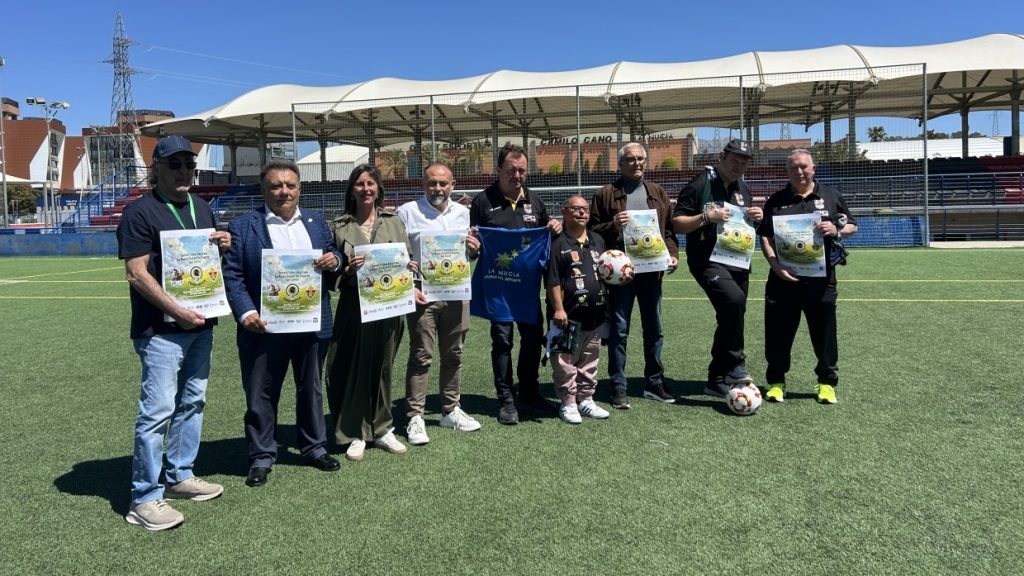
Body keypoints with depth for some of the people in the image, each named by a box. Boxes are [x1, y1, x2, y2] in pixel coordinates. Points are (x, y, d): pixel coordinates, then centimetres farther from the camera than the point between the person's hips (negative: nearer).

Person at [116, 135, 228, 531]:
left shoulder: (202, 208, 14)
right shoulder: (140, 212, -8)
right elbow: (137, 274, -14)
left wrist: (223, 246, 0)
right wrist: (178, 312, -20)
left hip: (201, 324, 8)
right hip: (161, 328, -7)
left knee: (192, 402, 14)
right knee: (158, 409, -6)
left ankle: (180, 476, 28)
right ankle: (145, 499, 5)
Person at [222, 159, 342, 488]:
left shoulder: (316, 222, 10)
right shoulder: (243, 226, -3)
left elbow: (332, 257, 16)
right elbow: (232, 274, -8)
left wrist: (334, 260, -8)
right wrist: (246, 313, -20)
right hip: (265, 327, -3)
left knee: (311, 388, 16)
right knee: (261, 394, 7)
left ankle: (314, 448, 31)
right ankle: (261, 457, 23)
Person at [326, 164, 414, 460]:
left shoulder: (393, 222, 8)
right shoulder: (339, 227, 3)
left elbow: (408, 261, 12)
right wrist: (348, 269, -16)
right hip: (354, 305, -1)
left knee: (382, 368, 10)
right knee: (353, 368, 1)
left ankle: (381, 428, 25)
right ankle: (354, 434, 16)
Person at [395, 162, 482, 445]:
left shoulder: (462, 213, 13)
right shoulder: (407, 212, -1)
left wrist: (473, 250, -1)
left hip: (456, 293, 5)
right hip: (422, 294, -4)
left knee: (453, 355, 12)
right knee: (421, 356, -4)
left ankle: (451, 410, 24)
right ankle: (415, 417, 3)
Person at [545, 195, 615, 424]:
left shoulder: (597, 241, 14)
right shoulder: (558, 243, -7)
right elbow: (552, 281, -11)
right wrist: (558, 309, -15)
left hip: (595, 313, 7)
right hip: (569, 314, -6)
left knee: (590, 360, 15)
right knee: (566, 362, 0)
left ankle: (586, 399, 26)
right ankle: (568, 404, 12)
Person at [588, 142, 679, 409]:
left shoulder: (658, 193, 14)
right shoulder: (606, 194, 1)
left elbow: (668, 229, 15)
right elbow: (592, 231, -1)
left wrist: (673, 254, 1)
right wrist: (612, 225, -17)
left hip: (652, 270, 4)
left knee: (654, 329, 12)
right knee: (619, 331, 0)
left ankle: (654, 383, 25)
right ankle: (618, 387, 9)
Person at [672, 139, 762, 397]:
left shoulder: (744, 189, 14)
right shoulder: (699, 185, -7)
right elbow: (677, 223, -10)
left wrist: (756, 218, 2)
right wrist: (707, 216, -22)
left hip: (738, 262, 8)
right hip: (707, 261, -7)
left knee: (730, 319, 9)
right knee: (734, 299, -31)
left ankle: (717, 380, 23)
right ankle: (735, 365, -16)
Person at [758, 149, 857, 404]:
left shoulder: (831, 196, 11)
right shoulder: (776, 201, 9)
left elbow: (852, 226, 14)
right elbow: (765, 236, 4)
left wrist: (837, 230, -9)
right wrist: (775, 264, -10)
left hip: (821, 279, 0)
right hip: (784, 278, 0)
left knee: (824, 332, 6)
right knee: (778, 333, 4)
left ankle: (827, 382, 21)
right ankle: (776, 381, 18)